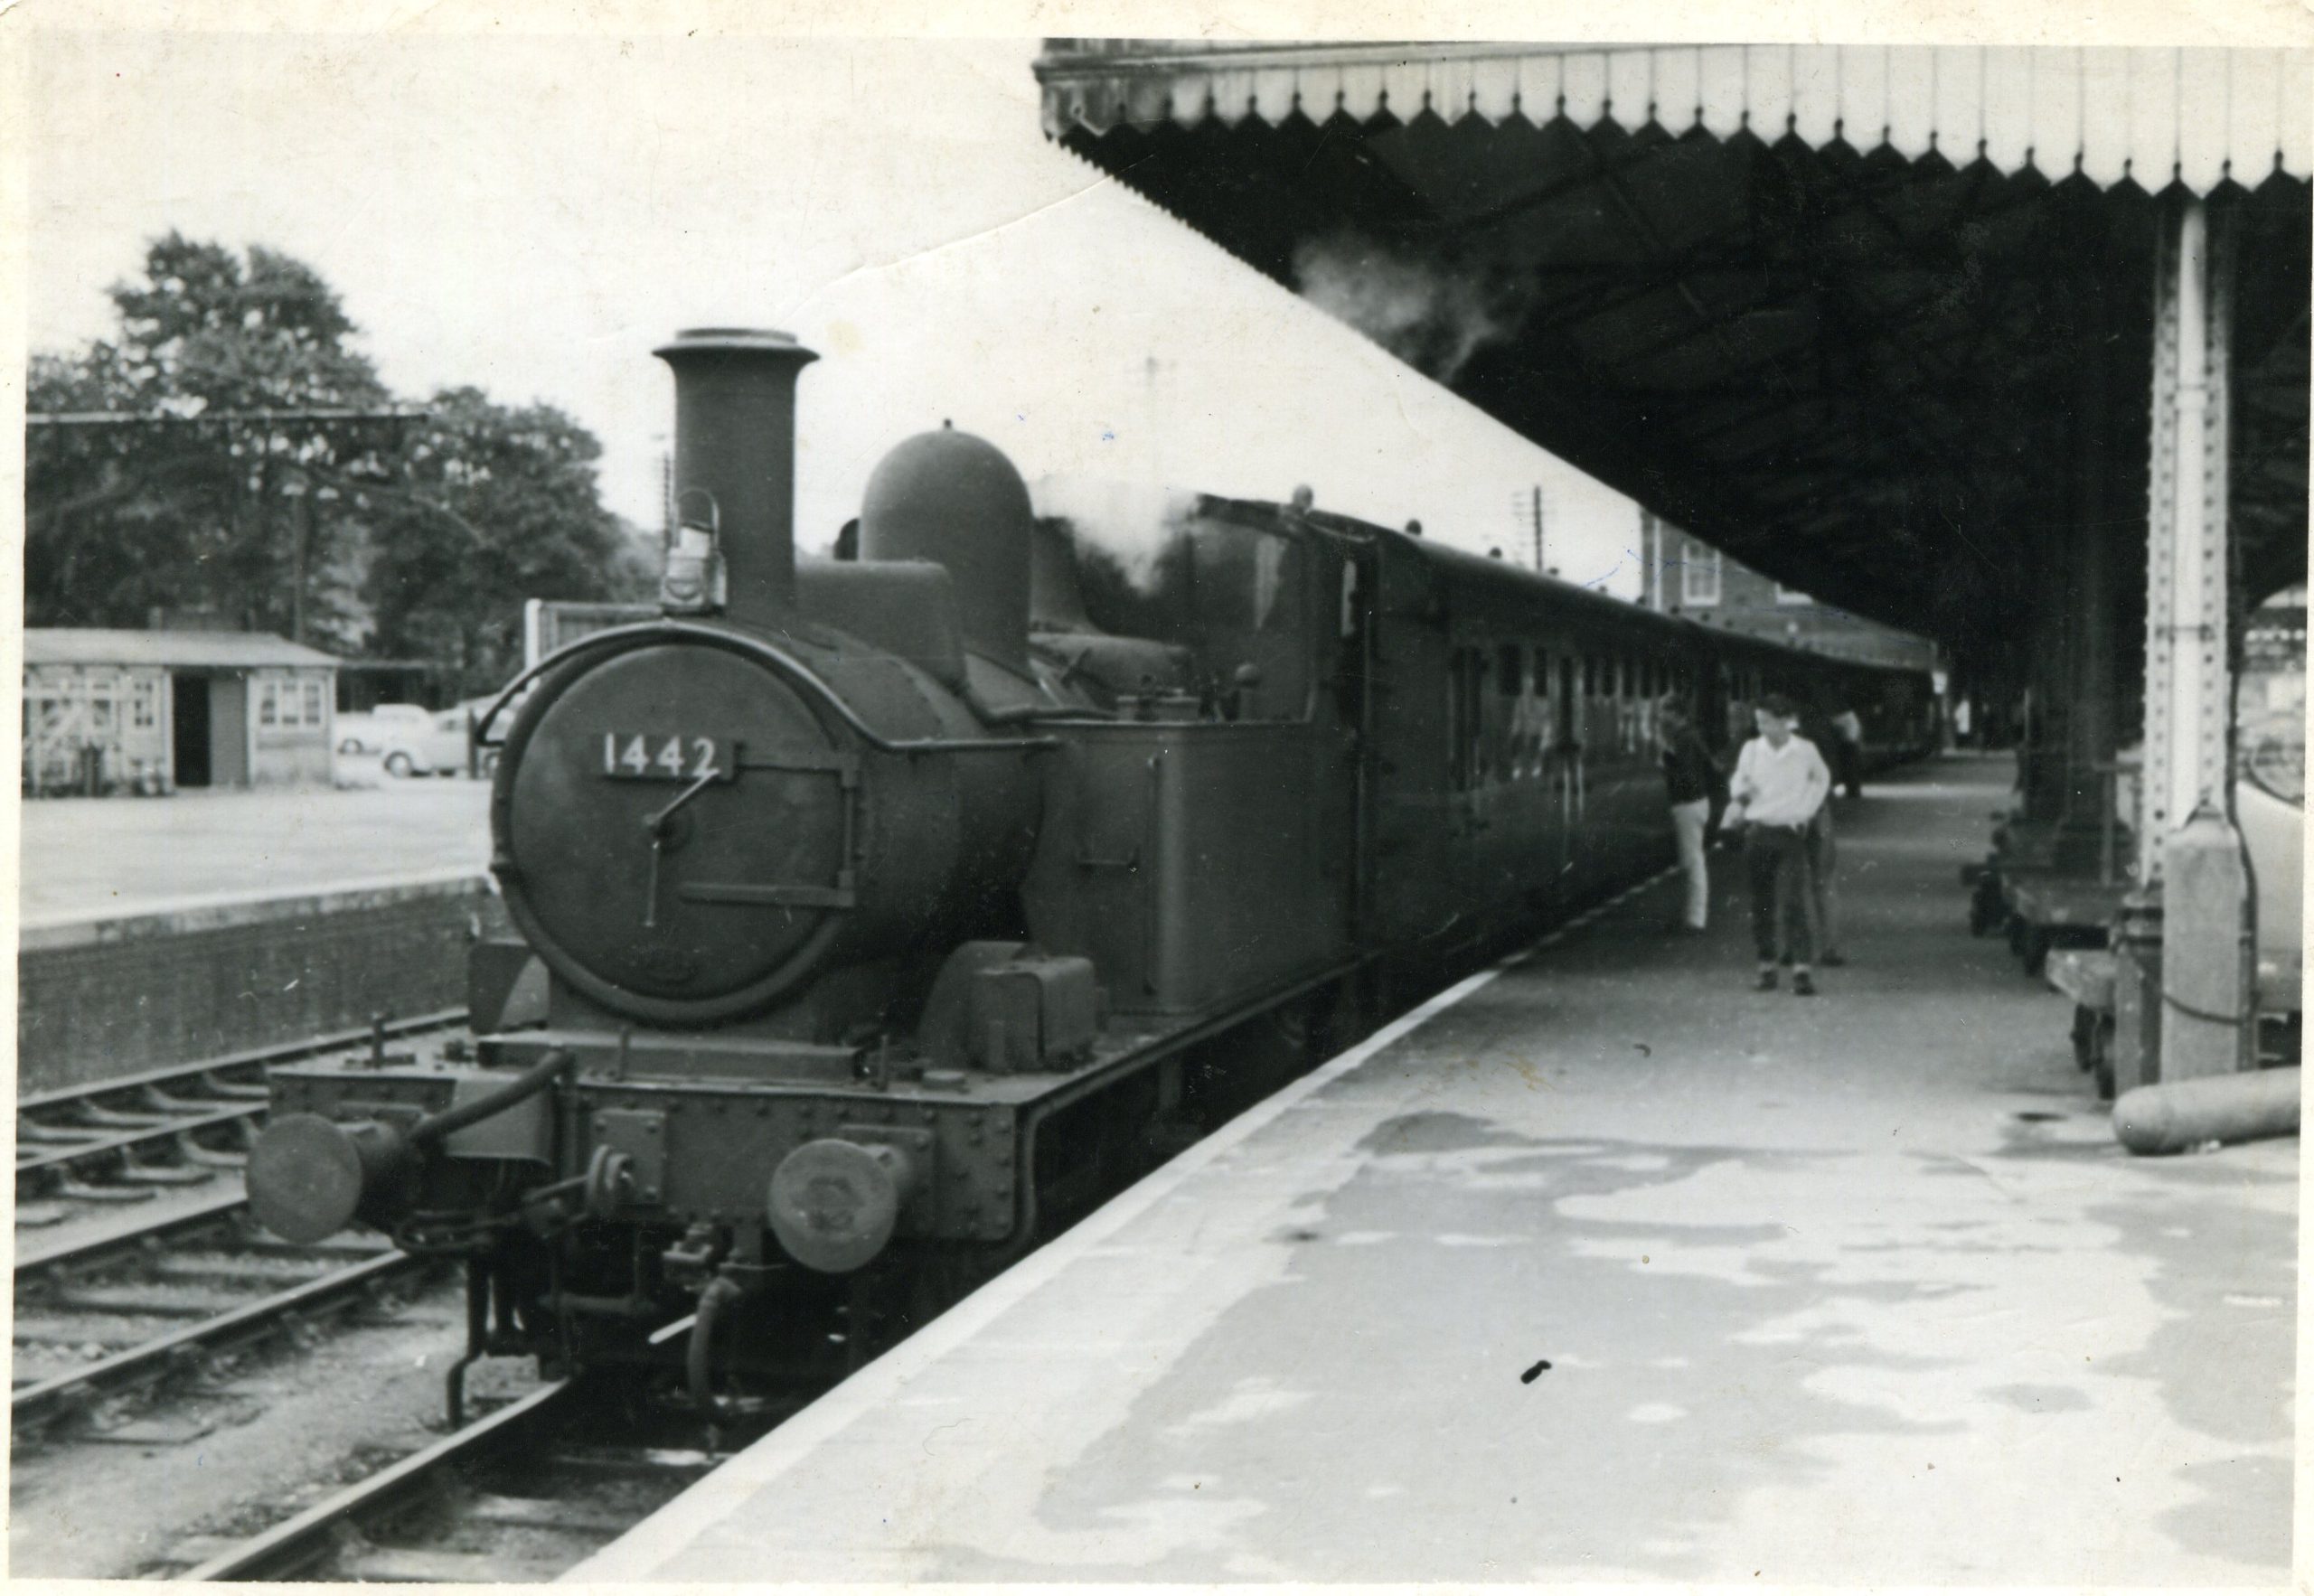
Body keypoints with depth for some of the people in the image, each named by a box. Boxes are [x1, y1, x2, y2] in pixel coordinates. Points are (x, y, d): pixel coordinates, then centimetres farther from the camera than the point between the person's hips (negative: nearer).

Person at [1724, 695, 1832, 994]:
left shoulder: (1806, 751, 1)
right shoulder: (1751, 749, 4)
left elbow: (1822, 779, 19)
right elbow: (1739, 782, 13)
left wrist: (1807, 809, 9)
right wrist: (1739, 798, -8)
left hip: (1791, 832, -2)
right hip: (1757, 832, 2)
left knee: (1795, 900, -12)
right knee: (1762, 902, 5)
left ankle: (1802, 969, -14)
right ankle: (1767, 965, 12)